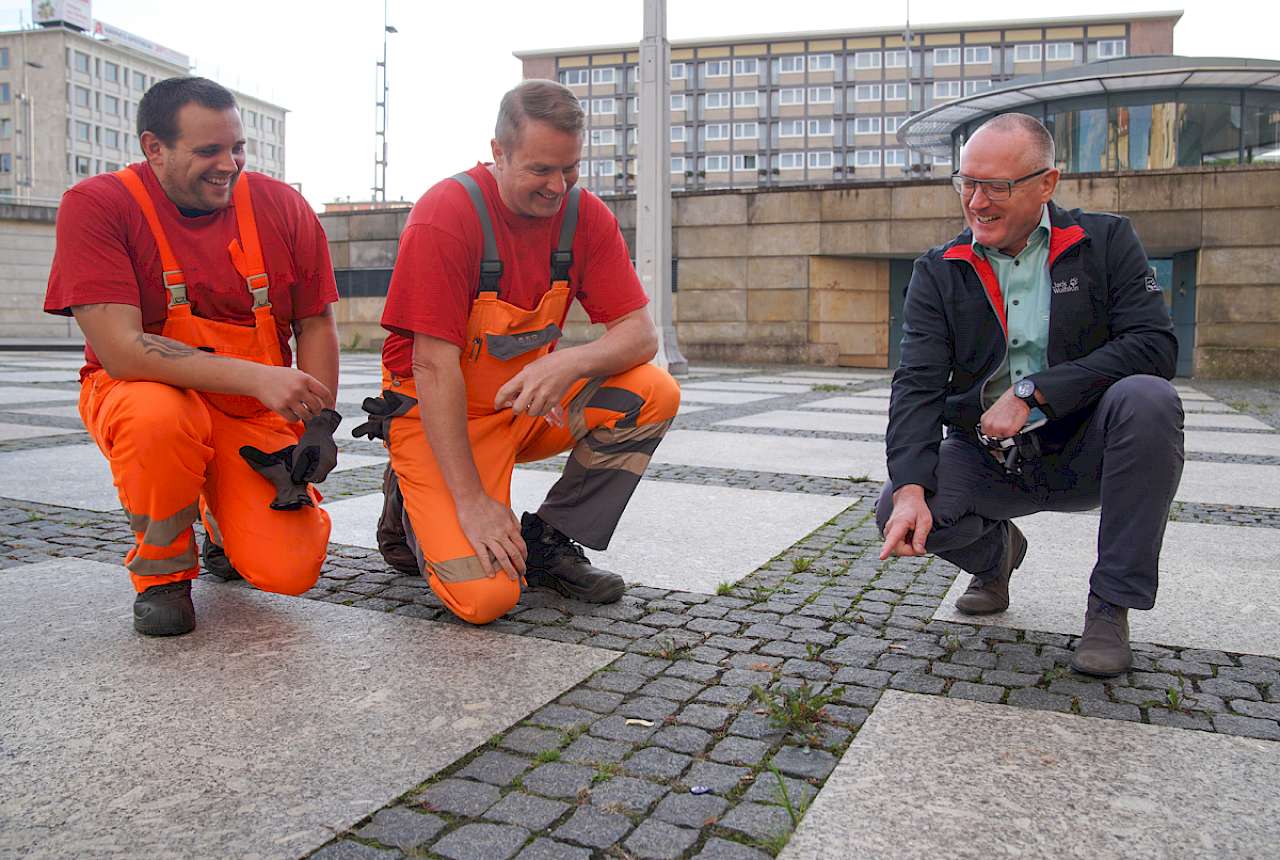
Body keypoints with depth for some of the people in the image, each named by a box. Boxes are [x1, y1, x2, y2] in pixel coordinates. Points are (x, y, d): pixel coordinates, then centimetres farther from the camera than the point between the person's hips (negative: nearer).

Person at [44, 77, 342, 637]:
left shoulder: (282, 207, -5)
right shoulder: (96, 206, -14)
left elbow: (316, 324, 2)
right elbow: (120, 350, -23)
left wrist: (318, 423, -11)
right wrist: (257, 377, -32)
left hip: (258, 412, 2)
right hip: (139, 395, -2)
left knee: (289, 573, -16)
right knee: (160, 417, -40)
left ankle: (227, 517, 23)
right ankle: (161, 570, -8)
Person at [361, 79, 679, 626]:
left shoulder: (586, 216, -4)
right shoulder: (446, 215, -20)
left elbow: (640, 333, -8)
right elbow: (435, 366, -22)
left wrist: (569, 363, -31)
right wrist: (471, 500, -25)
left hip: (531, 406, 6)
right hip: (439, 417, -5)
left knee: (654, 394, -19)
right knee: (484, 596, -22)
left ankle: (549, 541, -2)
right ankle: (415, 507, 12)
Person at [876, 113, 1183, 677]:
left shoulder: (1107, 241, -2)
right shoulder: (938, 273, 0)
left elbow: (1155, 346, -15)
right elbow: (917, 385, -11)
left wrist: (1032, 393, -24)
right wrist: (911, 488, -27)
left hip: (1085, 452, -1)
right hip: (988, 460, 1)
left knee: (1148, 400, -31)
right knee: (896, 511, -23)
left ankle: (1111, 606, -16)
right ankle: (996, 553, 15)